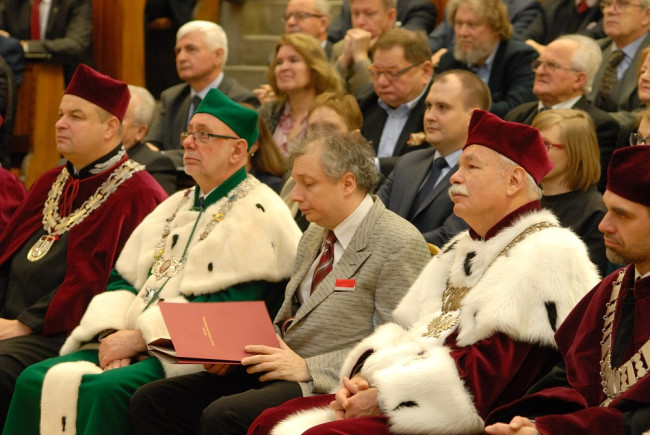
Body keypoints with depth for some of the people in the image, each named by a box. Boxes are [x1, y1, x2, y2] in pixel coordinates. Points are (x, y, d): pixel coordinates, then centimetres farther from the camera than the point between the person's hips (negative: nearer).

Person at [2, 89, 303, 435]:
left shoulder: (259, 215, -5)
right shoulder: (176, 206, 22)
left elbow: (232, 305, -16)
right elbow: (123, 279, 18)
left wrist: (141, 336, -15)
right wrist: (111, 332, -5)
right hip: (135, 346, 8)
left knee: (106, 389, -34)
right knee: (37, 380, -13)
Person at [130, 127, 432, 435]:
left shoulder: (400, 245, -10)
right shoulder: (314, 236, 18)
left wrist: (307, 368, -18)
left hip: (326, 386, -9)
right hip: (274, 372, 9)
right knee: (152, 401, -6)